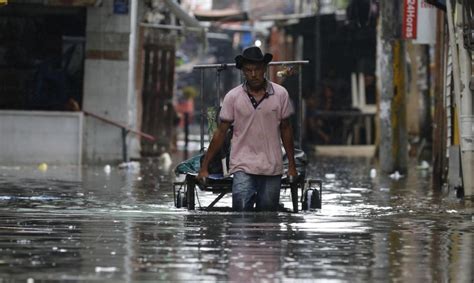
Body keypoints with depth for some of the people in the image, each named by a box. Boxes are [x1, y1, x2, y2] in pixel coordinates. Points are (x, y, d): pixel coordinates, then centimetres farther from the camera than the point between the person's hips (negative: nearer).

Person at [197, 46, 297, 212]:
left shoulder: (280, 94, 2)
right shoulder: (232, 97, -1)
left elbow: (286, 129, 11)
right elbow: (221, 133, 3)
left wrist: (292, 165, 11)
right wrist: (204, 168, 2)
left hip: (272, 168, 1)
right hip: (243, 167, -1)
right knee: (242, 211, -18)